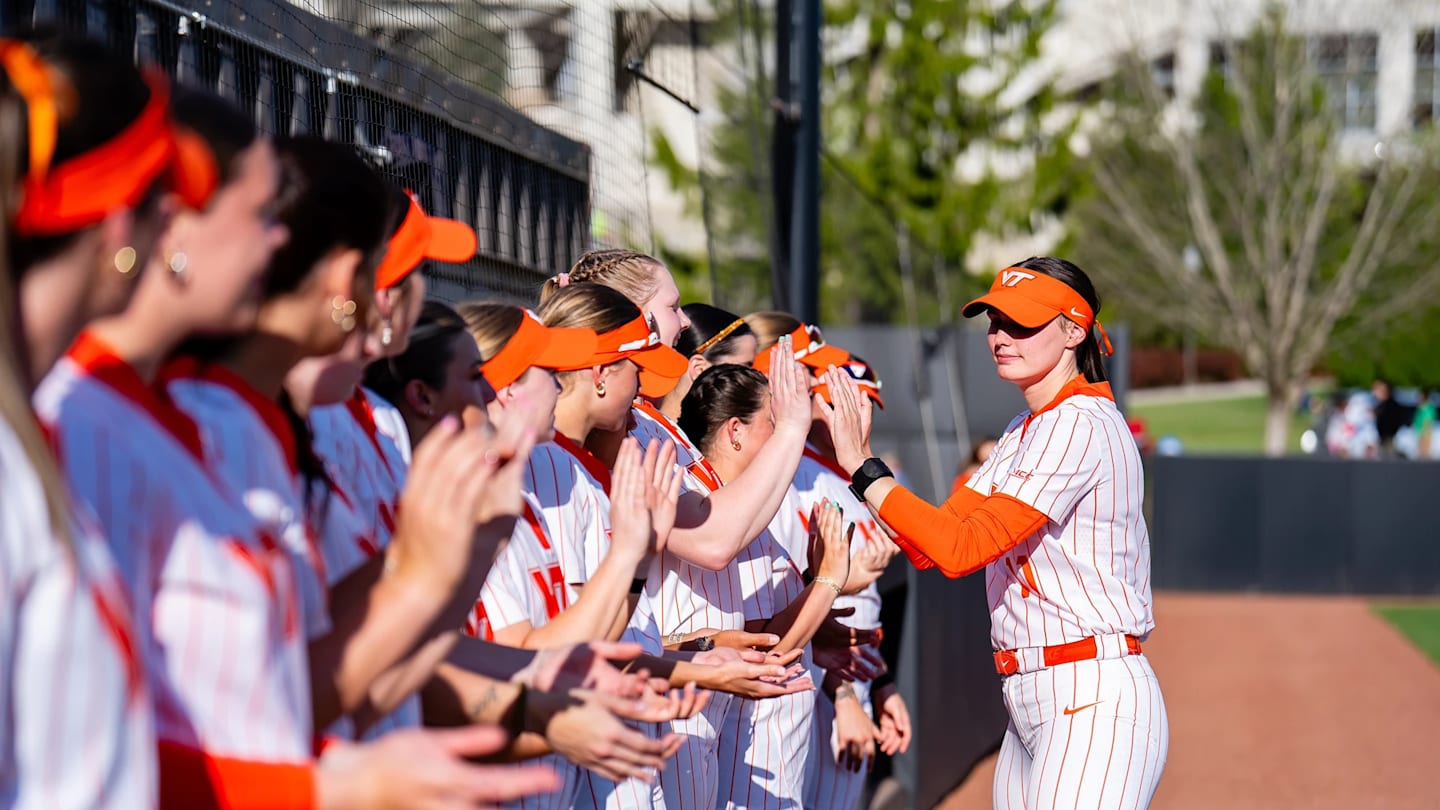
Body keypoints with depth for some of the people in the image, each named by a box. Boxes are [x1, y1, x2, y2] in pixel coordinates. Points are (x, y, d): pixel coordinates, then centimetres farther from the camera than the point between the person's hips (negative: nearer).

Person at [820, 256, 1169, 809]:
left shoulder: (1081, 426, -12)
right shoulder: (1025, 432, 18)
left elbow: (963, 549, -20)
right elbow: (930, 546, 10)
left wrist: (863, 468, -17)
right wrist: (857, 457, 0)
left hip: (1095, 700, -10)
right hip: (1029, 701, 10)